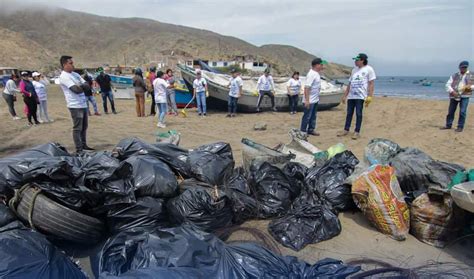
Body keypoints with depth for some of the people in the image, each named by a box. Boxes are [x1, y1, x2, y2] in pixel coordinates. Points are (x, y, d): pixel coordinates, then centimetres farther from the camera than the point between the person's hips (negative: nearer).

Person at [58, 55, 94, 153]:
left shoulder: (75, 74, 15)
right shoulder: (64, 77, -11)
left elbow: (87, 86, 9)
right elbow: (76, 89, -21)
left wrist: (80, 86, -12)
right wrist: (83, 86, 0)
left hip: (83, 104, 9)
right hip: (75, 106, -8)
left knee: (84, 126, 16)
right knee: (77, 128, -4)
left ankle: (83, 145, 28)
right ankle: (79, 150, 1)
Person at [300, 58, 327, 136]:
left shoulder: (317, 73, 9)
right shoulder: (311, 74, -21)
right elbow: (307, 87, -26)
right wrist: (307, 100, -28)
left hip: (315, 100, 10)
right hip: (310, 100, -10)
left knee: (313, 116, 17)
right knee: (307, 116, -1)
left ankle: (311, 130, 28)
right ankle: (303, 131, 10)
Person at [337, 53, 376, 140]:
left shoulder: (368, 69, -2)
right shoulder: (354, 70, 17)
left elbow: (371, 84, -6)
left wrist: (369, 97, -14)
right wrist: (345, 95, 17)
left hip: (360, 96, -6)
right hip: (351, 95, 6)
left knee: (358, 114, -3)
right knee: (349, 113, 9)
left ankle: (357, 132, 3)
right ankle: (346, 130, 18)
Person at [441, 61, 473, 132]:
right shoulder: (454, 76, 8)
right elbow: (448, 84, 1)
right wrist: (452, 91, -15)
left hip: (464, 96, -2)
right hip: (454, 96, 2)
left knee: (462, 112, -6)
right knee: (451, 111, 7)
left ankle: (460, 127, 2)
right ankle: (448, 125, 19)